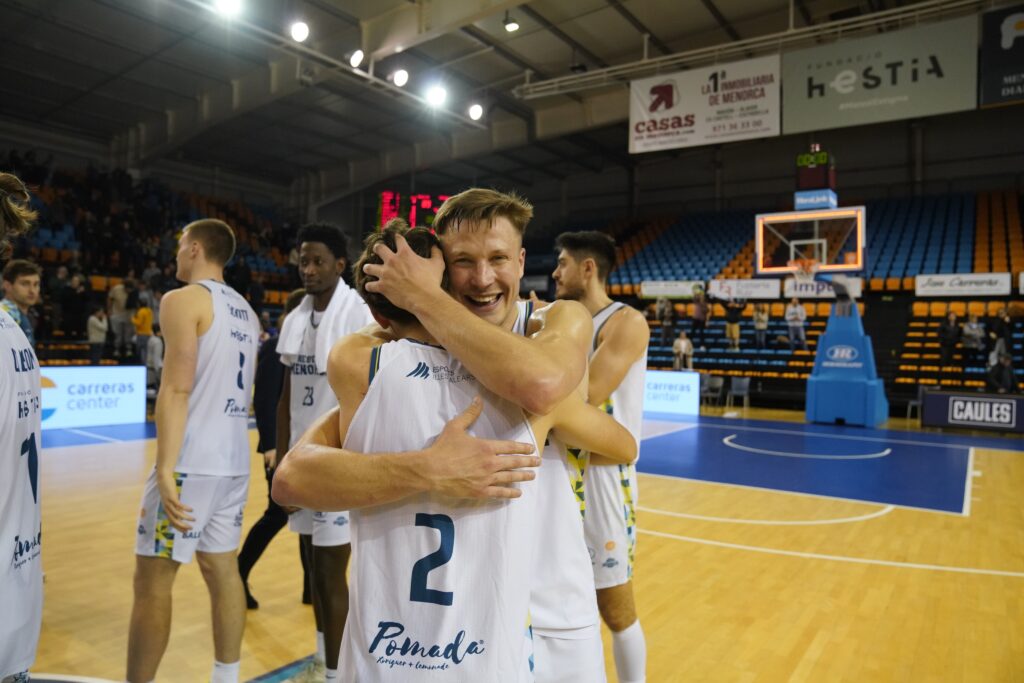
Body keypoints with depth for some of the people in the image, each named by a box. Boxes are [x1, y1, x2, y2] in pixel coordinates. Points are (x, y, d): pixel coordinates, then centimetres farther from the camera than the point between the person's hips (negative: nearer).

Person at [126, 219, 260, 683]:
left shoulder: (183, 299, -8)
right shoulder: (245, 310, 16)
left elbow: (177, 388, -18)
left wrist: (165, 470, -20)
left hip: (191, 463, -8)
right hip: (234, 462, 8)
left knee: (152, 579, 4)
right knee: (222, 569, 14)